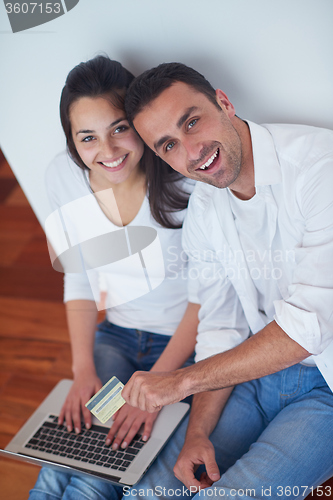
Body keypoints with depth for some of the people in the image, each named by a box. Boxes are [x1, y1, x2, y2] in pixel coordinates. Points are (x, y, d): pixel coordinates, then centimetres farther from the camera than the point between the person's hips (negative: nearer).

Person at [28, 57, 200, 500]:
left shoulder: (183, 175, -20)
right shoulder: (63, 178, -6)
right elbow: (79, 277, 5)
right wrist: (83, 368, -5)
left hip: (187, 344, -3)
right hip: (116, 336, 4)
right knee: (65, 456, -14)